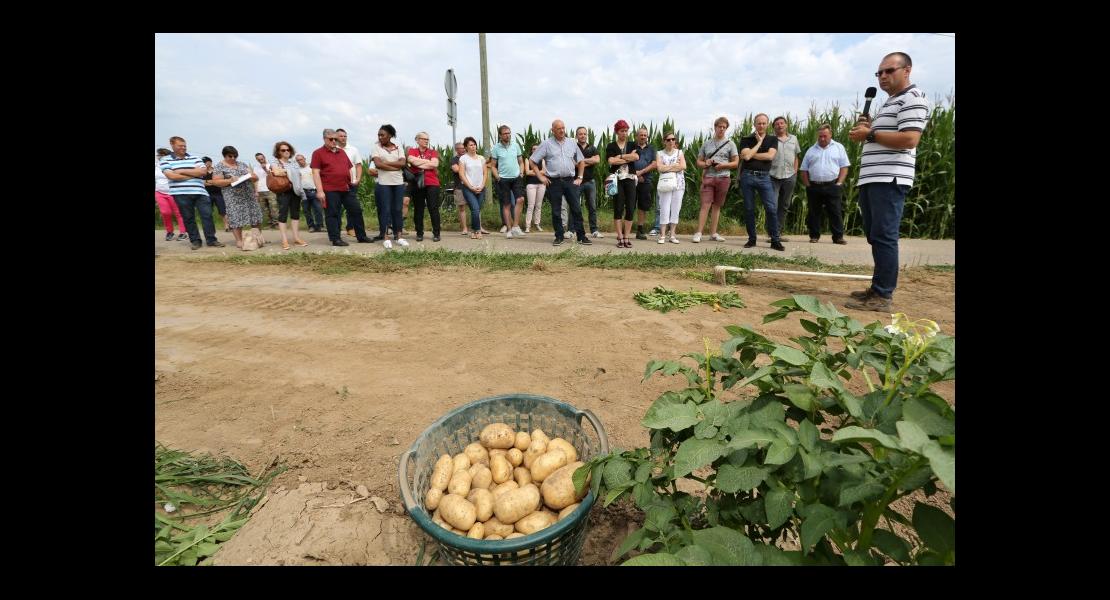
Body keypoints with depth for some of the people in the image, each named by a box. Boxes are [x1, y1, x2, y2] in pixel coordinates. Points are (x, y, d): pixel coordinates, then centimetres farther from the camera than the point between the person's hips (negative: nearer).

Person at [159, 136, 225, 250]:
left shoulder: (194, 158, 12)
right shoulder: (165, 160, 5)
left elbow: (203, 171, -2)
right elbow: (171, 176, -9)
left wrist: (183, 171, -6)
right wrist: (194, 174, -4)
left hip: (200, 192, 2)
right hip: (181, 194, -1)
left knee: (207, 215, -3)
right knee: (188, 218, 4)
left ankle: (211, 240, 3)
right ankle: (195, 240, 12)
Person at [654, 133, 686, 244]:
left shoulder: (679, 152, 14)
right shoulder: (660, 154, 9)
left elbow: (683, 166, -3)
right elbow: (659, 168, -8)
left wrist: (667, 168, -6)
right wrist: (674, 165, -6)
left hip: (679, 184, 2)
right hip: (665, 183, -2)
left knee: (676, 209, 0)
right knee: (664, 209, -6)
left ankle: (673, 234, 5)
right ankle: (662, 235, -4)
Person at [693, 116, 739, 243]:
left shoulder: (730, 144, 9)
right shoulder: (706, 144, 12)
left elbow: (736, 162, 6)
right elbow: (699, 162, 13)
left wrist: (723, 165, -11)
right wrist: (705, 164, -9)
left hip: (723, 178, 1)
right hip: (708, 177, -1)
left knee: (717, 206, 6)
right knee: (705, 205, -11)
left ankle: (713, 233, 11)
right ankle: (699, 233, -12)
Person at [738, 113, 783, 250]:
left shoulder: (773, 139, 10)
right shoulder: (746, 139, 8)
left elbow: (770, 156, -7)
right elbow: (746, 156, -9)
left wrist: (751, 155, -6)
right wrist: (759, 142, -2)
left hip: (764, 177, 0)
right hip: (747, 176, 0)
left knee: (772, 208, -7)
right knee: (749, 209, 3)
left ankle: (775, 240, -3)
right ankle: (751, 239, 12)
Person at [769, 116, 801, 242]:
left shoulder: (793, 138, 14)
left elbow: (796, 157, 18)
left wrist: (795, 172, 10)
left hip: (789, 177, 4)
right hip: (773, 176, -4)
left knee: (784, 206, 7)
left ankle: (779, 233, 14)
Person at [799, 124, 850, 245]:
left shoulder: (838, 147, 7)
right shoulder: (811, 150, 12)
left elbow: (844, 167, 4)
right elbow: (804, 170, 11)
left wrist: (839, 183, -7)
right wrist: (808, 185, 1)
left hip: (832, 186, -2)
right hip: (814, 187, 2)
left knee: (835, 212, -2)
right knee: (814, 212, 6)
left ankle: (838, 237, 1)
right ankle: (814, 236, 15)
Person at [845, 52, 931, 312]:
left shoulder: (912, 98, -4)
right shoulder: (889, 103, 27)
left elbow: (909, 139, -17)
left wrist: (870, 134, -11)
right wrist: (865, 129, 13)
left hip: (889, 180, -10)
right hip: (871, 179, 10)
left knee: (883, 237, -13)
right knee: (874, 237, 10)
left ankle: (883, 296, -11)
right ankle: (878, 288, 16)